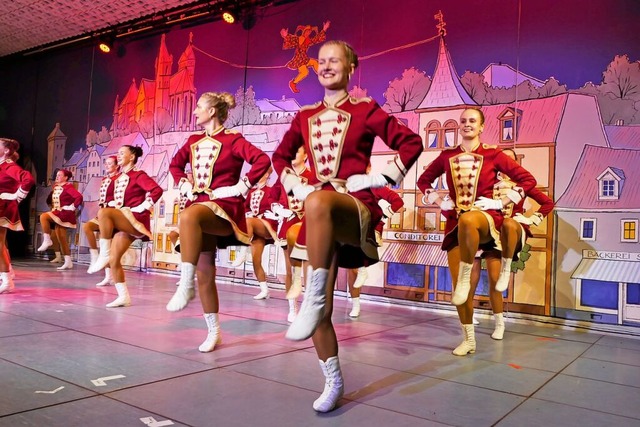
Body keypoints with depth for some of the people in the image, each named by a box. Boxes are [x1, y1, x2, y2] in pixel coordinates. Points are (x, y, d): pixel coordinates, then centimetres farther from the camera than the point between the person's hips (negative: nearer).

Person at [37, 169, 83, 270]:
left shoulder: (68, 187, -10)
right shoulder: (56, 187, 15)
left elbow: (79, 197, -23)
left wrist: (72, 207, -19)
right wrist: (54, 208, 18)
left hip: (66, 214, -9)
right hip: (58, 214, 9)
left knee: (43, 216, -25)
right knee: (61, 238, 6)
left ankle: (47, 241, -12)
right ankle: (68, 262, 10)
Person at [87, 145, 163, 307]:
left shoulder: (138, 175, -5)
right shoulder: (118, 179, 19)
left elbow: (157, 190, -20)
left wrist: (142, 207, -19)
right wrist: (112, 204, 13)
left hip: (135, 220, -8)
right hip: (121, 222, 8)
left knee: (103, 213, -31)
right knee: (114, 260, 0)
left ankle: (104, 255, -21)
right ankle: (124, 297, 6)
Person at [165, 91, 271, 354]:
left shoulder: (232, 139, -4)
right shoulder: (194, 141, 15)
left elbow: (263, 161, -17)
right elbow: (175, 164, 31)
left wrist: (241, 187, -17)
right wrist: (183, 185, 14)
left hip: (224, 207, -7)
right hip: (199, 207, 7)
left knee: (188, 217, -40)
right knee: (205, 273, 4)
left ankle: (186, 287, -32)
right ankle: (213, 331, 16)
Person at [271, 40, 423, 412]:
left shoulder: (364, 110, 2)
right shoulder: (305, 117, 15)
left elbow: (412, 143, 0)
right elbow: (281, 156, 28)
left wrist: (378, 178, -7)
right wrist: (294, 185, 11)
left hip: (356, 207, -5)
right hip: (318, 213, 5)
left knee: (318, 202, -43)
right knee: (320, 309, 2)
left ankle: (313, 301, -35)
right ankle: (334, 381, 21)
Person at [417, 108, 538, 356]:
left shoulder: (493, 155, 0)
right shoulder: (447, 156, 8)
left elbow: (528, 180, 3)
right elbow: (424, 180, 22)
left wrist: (502, 202, -4)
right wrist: (439, 201, 8)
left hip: (487, 218, -4)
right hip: (455, 222, 4)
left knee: (467, 219, -43)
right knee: (457, 287, 2)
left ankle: (465, 279, -26)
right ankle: (469, 339, 18)